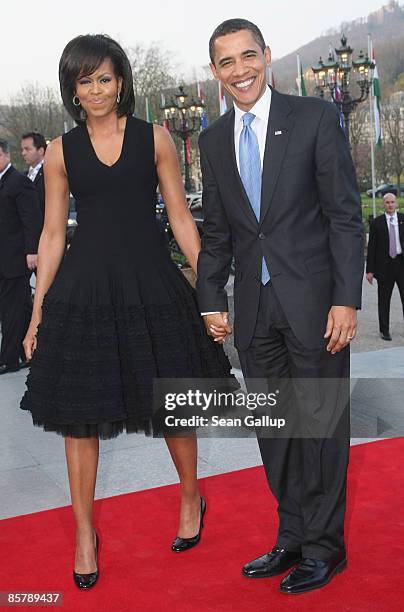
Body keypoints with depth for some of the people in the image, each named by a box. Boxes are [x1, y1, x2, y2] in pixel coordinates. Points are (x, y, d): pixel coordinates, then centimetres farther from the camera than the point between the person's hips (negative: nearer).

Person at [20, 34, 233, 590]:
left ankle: (192, 499, 36)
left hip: (152, 283, -1)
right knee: (79, 413, 4)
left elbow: (180, 217, 4)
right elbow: (52, 235, 7)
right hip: (84, 289, 1)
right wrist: (37, 313, 4)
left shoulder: (154, 138, 3)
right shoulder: (61, 151, 5)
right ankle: (84, 532, 21)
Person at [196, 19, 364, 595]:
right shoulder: (213, 140, 10)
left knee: (321, 423, 4)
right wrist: (213, 300, 6)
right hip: (254, 305, 5)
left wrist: (346, 299, -13)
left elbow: (345, 215, -6)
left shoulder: (315, 117, -3)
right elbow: (216, 231, 13)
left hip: (313, 299, -4)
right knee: (273, 427, 11)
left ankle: (324, 546, 18)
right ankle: (293, 538, 25)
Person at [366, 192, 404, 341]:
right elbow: (371, 247, 1)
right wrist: (370, 270, -4)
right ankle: (384, 330, 15)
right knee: (384, 299, 5)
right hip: (384, 265, -1)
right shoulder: (376, 222, 1)